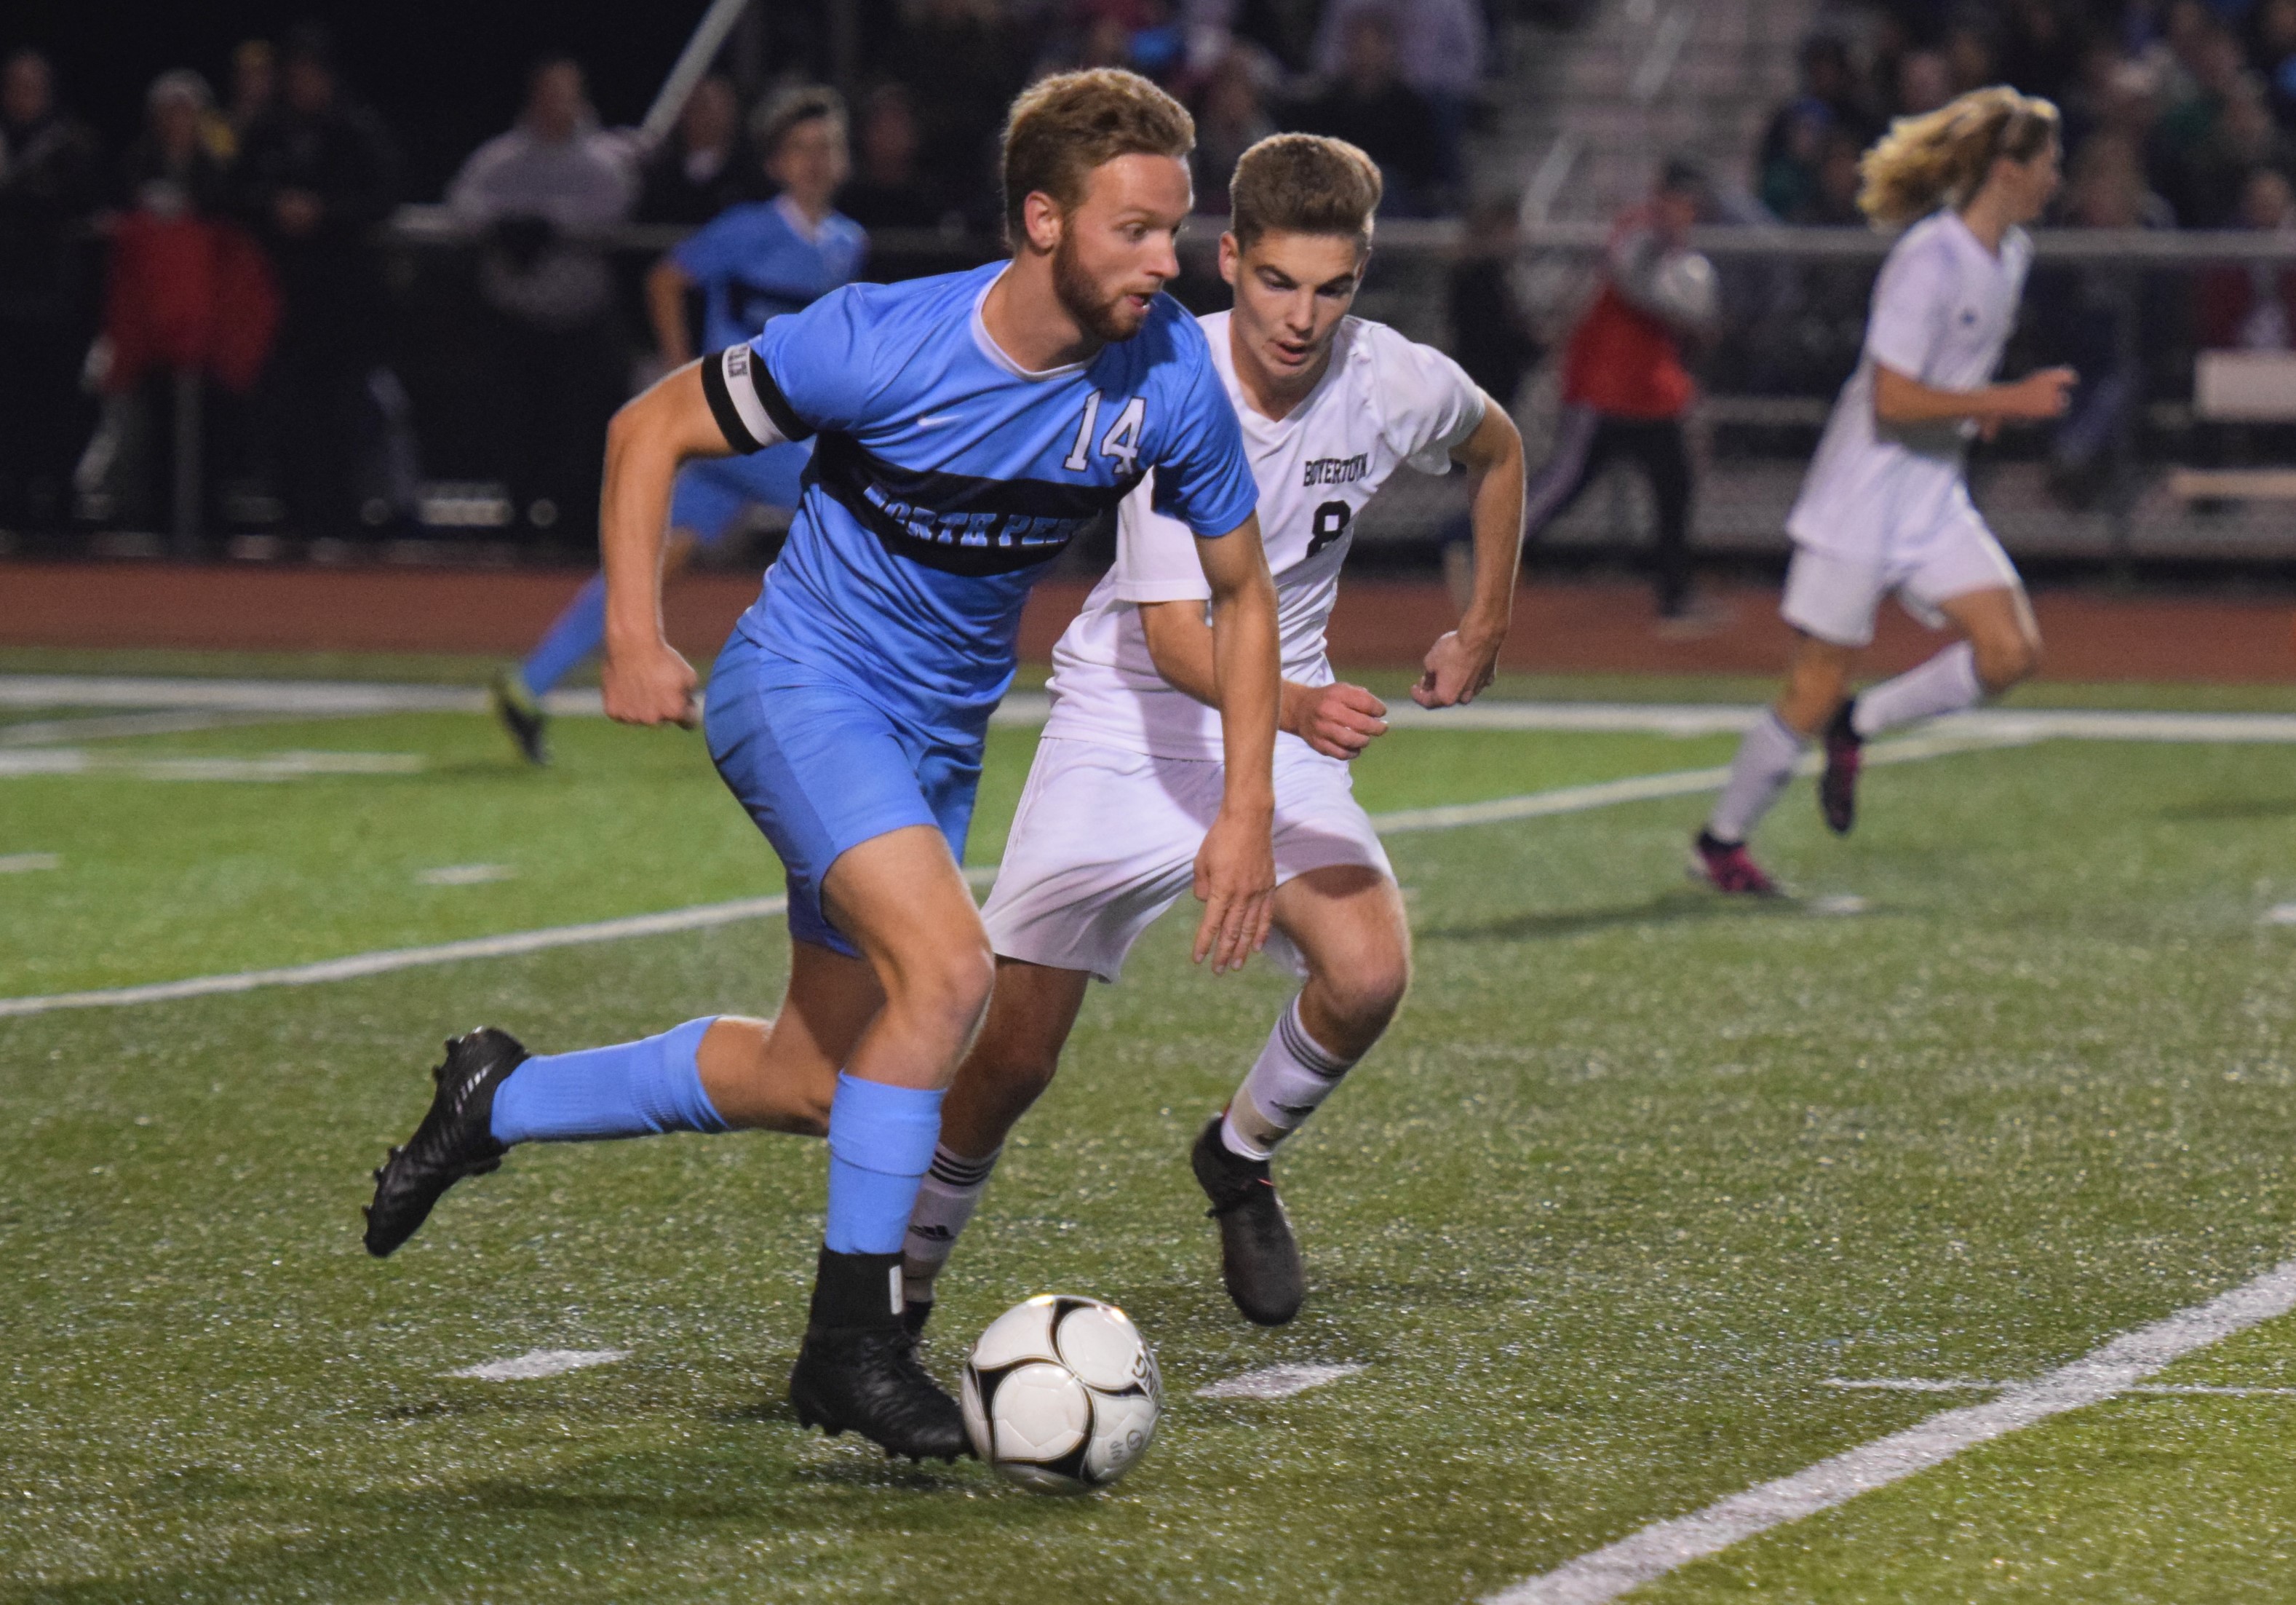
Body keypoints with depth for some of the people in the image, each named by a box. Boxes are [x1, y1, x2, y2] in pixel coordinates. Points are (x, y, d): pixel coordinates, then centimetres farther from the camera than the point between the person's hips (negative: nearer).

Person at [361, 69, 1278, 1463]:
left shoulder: (1171, 378, -13)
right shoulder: (877, 342, -23)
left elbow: (1241, 590, 2)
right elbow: (652, 430, -7)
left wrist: (1247, 812, -5)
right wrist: (636, 637, -16)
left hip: (942, 735, 6)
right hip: (802, 683, -6)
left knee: (812, 1082, 10)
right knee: (949, 967, -27)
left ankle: (500, 1103, 32)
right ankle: (851, 1338, -15)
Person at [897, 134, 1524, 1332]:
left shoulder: (1397, 386, -12)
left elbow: (1498, 450, 15)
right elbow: (1174, 633, -30)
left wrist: (1484, 629, 14)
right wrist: (1293, 706, -48)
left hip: (1284, 725, 3)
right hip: (1125, 722, -3)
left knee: (1370, 975, -24)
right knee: (1013, 1057, -6)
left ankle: (1240, 1160, 7)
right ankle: (904, 1276, 21)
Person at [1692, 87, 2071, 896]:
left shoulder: (2011, 254, 7)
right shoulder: (1930, 260, -21)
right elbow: (1894, 401, -26)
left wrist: (1989, 405, 8)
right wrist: (2011, 401, -23)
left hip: (1935, 497, 8)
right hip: (1861, 502, -8)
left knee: (2012, 651, -8)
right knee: (1815, 693, -2)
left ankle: (1858, 725, 12)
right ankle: (1720, 842, 17)